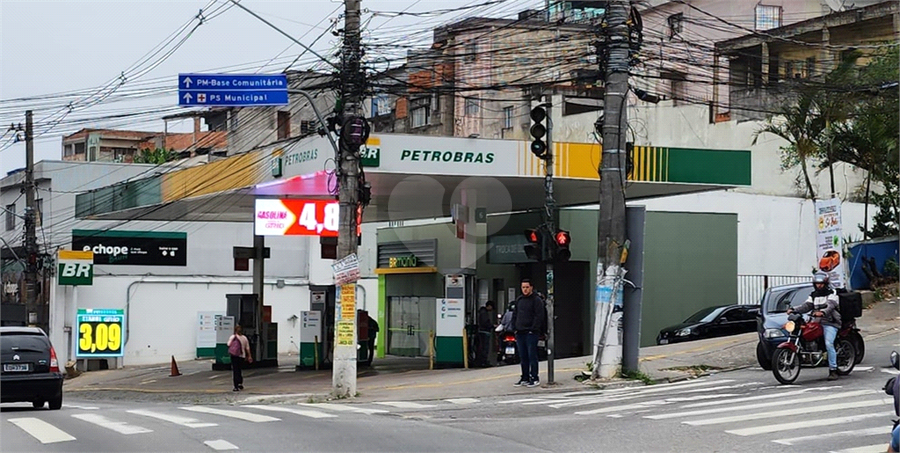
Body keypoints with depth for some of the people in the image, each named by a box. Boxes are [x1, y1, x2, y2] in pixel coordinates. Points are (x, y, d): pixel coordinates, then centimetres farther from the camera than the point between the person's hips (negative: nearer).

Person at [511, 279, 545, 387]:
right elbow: (515, 315, 23)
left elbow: (539, 316, -11)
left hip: (531, 333, -7)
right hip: (520, 333, 7)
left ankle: (534, 378, -2)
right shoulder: (519, 300, 17)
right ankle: (525, 378, 17)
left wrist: (533, 329, -16)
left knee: (532, 356, -6)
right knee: (523, 357, 10)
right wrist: (515, 328, 12)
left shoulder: (537, 300, -5)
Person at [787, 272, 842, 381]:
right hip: (817, 322, 7)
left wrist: (823, 312, -38)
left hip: (830, 323, -7)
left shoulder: (831, 294, 2)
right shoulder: (813, 295, 21)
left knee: (828, 344, -23)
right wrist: (794, 310, -10)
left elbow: (831, 306, -17)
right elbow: (806, 306, 9)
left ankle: (833, 370, -22)